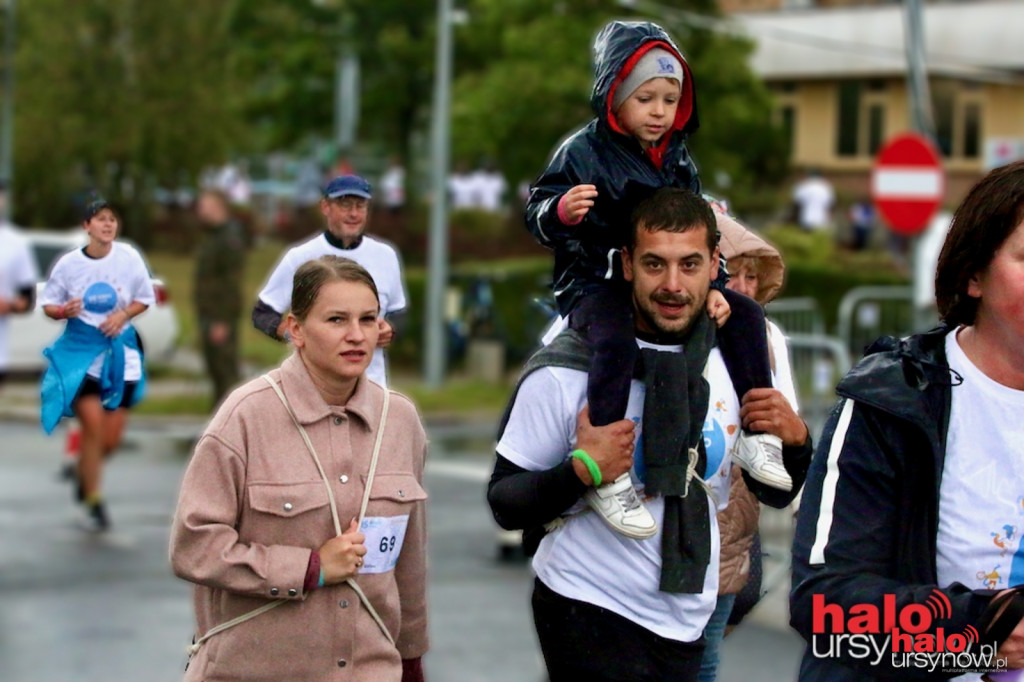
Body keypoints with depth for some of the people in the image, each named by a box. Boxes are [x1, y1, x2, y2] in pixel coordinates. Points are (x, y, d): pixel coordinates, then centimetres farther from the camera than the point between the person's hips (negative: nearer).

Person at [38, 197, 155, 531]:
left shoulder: (129, 256, -3)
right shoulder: (69, 263, -6)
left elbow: (145, 299, 7)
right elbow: (48, 305, 3)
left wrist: (123, 314, -12)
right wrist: (65, 311, -18)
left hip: (120, 347, 2)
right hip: (81, 347, -2)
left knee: (112, 438, 2)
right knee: (93, 425, -13)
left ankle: (84, 472, 35)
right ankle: (93, 502, 1)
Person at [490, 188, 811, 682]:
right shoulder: (563, 372, -14)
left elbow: (776, 494, 9)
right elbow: (504, 506, -11)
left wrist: (794, 442, -11)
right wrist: (580, 472, -27)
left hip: (687, 623, 4)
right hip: (590, 615, -4)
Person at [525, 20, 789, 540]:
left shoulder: (677, 160, 11)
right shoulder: (582, 153, -8)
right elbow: (537, 214, -9)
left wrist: (712, 288, 6)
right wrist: (560, 211, -33)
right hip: (594, 285, -7)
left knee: (745, 315, 1)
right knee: (616, 343, -37)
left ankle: (756, 438, 9)